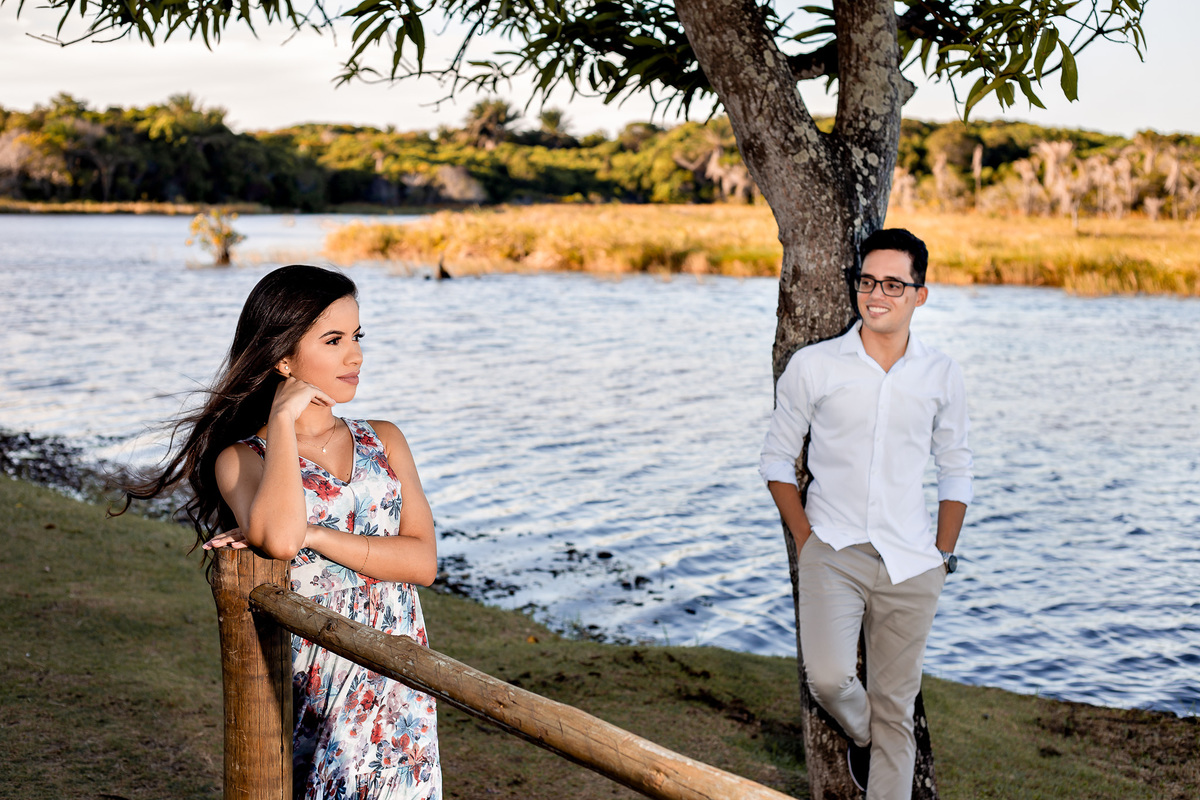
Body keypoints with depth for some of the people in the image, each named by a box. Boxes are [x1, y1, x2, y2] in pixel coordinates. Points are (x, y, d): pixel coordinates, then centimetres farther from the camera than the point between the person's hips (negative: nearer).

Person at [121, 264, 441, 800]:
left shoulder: (383, 442, 9)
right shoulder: (240, 458, -3)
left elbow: (423, 561, -3)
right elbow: (279, 538, -26)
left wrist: (312, 535, -15)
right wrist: (283, 419, -15)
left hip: (400, 690, 4)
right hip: (311, 690, -4)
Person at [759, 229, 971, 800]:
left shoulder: (941, 375, 5)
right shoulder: (812, 367, -2)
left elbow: (956, 470, 14)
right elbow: (776, 460, 5)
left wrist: (943, 554, 6)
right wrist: (805, 539, -3)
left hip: (910, 564, 2)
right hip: (832, 553, -2)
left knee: (895, 709, 6)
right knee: (828, 678, -20)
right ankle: (861, 736, 15)